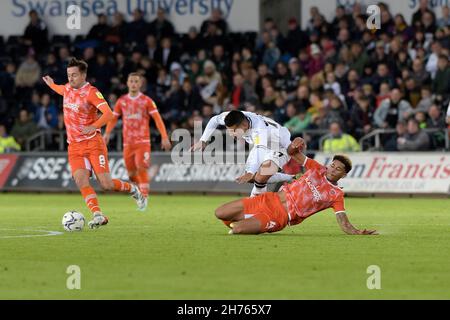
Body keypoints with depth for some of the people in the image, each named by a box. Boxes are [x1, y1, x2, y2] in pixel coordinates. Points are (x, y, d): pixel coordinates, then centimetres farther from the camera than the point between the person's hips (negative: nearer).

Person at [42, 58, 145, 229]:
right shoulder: (68, 88, 9)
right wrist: (51, 84, 47)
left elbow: (109, 114, -26)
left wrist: (94, 126, -40)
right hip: (74, 146, 6)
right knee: (81, 180, -19)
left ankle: (132, 189, 21)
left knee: (106, 184, -9)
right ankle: (98, 215, -24)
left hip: (93, 143, -6)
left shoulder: (91, 92, -13)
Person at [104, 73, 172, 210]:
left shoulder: (146, 101, -1)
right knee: (131, 173, 4)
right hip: (128, 142, 3)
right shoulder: (122, 101, 8)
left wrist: (164, 137, -15)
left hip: (143, 141, -3)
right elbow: (113, 118, 13)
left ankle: (144, 197, -14)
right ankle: (140, 189, 29)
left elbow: (157, 119, -5)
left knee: (141, 168, -19)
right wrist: (107, 133, -3)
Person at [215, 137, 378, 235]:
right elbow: (292, 153, 14)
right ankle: (250, 220, 21)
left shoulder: (336, 195, -5)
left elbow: (344, 224, -11)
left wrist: (358, 233, -32)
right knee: (219, 213, -2)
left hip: (281, 216, -5)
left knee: (237, 229, -26)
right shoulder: (317, 168, 7)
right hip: (270, 199, 5)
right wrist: (295, 146, -11)